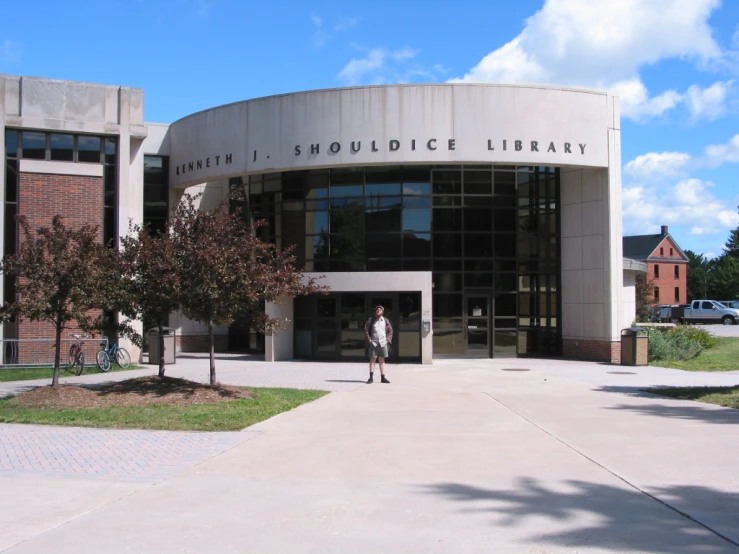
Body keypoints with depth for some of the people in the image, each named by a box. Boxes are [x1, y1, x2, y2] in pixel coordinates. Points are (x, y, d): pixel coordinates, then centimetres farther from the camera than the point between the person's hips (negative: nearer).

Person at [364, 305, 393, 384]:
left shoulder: (386, 320, 6)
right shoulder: (371, 320, 0)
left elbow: (390, 330, 13)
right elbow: (366, 330, 1)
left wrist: (389, 339, 2)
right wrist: (369, 339, -7)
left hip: (383, 343, 2)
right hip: (374, 343, -2)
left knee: (382, 360, 6)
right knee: (372, 360, -2)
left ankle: (383, 378, 9)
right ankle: (371, 378, -1)